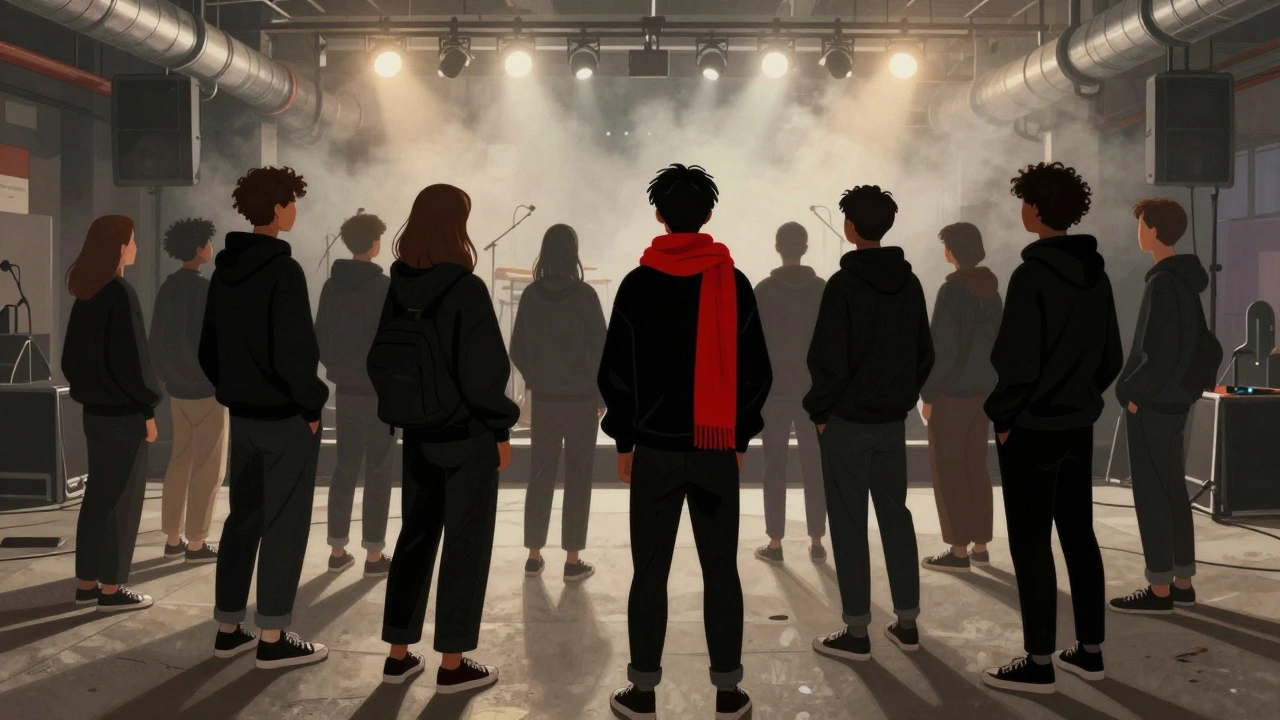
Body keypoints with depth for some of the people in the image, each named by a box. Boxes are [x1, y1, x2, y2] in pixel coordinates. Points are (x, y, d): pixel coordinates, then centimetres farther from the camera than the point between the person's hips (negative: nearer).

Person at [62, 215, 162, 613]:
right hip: (123, 411, -8)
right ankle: (111, 588, 6)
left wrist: (85, 389, 18)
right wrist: (148, 408, -12)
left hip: (96, 406, 8)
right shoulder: (121, 293, -17)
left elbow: (73, 353, 14)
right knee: (122, 497, 0)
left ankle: (87, 582, 20)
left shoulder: (86, 293, 9)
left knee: (98, 493, 14)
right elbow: (132, 357, -18)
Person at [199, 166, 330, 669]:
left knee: (243, 518, 14)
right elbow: (293, 350, -21)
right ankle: (274, 639, 4)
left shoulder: (225, 269, 9)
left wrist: (230, 392, 18)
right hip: (285, 415, -8)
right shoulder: (283, 270, -16)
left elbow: (208, 346, 13)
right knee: (284, 524, -1)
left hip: (242, 413, 8)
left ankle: (228, 629, 21)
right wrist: (312, 402, -10)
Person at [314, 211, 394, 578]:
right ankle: (374, 555, 4)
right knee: (378, 472, 1)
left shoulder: (332, 285, 5)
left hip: (346, 390, 6)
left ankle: (338, 551, 16)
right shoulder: (385, 287, -13)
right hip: (379, 391, -6)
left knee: (345, 468, 12)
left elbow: (320, 338, 8)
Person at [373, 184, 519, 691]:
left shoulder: (397, 287, 1)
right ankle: (452, 664, 10)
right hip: (467, 435, -6)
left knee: (416, 537, 15)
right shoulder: (466, 289, -17)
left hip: (418, 433, 6)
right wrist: (501, 430, -7)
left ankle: (399, 655, 21)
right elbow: (484, 369, -17)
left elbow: (379, 360, 7)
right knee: (465, 545, 4)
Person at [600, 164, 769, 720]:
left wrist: (623, 440, 8)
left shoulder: (638, 284, -3)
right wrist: (741, 435, 12)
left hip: (655, 447, -1)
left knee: (650, 571, 6)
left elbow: (616, 371, -2)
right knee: (721, 570, 7)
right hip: (717, 448, 1)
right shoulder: (734, 283, 0)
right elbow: (756, 370, 2)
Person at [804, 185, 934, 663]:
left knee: (849, 523, 0)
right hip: (893, 420, 6)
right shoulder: (910, 284, 5)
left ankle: (857, 632, 5)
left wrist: (820, 411, -5)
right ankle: (907, 623, 18)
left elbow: (828, 357, -16)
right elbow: (924, 355, 10)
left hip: (848, 421, -6)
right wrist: (904, 397, 16)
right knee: (895, 515, 13)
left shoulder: (844, 284, -14)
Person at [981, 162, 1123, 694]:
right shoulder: (1096, 275, 8)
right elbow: (1112, 356, 13)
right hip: (1078, 425, 8)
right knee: (1079, 536, 14)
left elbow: (1018, 359, -19)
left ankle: (1039, 664, 4)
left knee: (1031, 544, -1)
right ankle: (1089, 651, 21)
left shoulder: (1032, 275, -16)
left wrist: (1003, 416, -8)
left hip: (1032, 428, -8)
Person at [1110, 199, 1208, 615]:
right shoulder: (1186, 281, 12)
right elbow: (1197, 344, 17)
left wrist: (1132, 391, -12)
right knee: (1173, 491, 14)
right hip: (1175, 399, 10)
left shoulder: (1162, 283, -17)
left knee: (1151, 495, -3)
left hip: (1152, 404, -10)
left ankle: (1160, 590, 2)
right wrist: (1190, 384, 17)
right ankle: (1181, 583, 21)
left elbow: (1160, 352, -21)